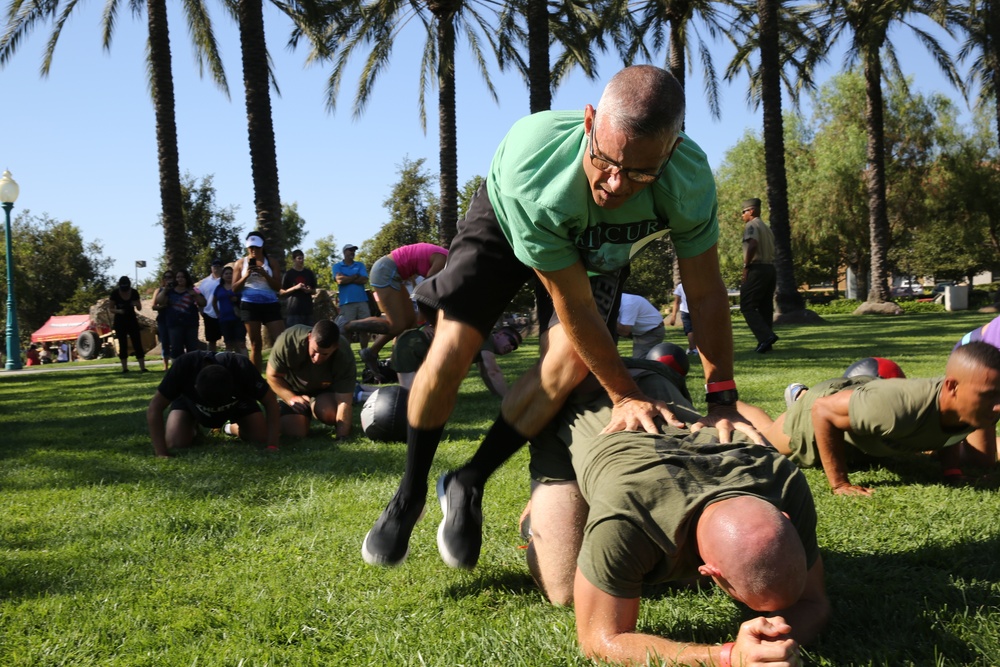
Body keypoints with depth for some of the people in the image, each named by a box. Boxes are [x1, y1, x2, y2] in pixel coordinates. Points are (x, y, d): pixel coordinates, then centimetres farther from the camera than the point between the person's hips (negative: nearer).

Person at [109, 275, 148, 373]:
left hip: (132, 320, 1)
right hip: (120, 321, -1)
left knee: (137, 343, -5)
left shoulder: (134, 293, -6)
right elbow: (111, 309, -3)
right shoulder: (114, 293, -11)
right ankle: (124, 368, 5)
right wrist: (118, 311, -24)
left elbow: (139, 308, 3)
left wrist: (137, 304, -20)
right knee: (122, 345, 0)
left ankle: (142, 367, -7)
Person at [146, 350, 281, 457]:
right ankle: (194, 427, 12)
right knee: (175, 442, -23)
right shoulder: (184, 366, -41)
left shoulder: (241, 368, -40)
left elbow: (271, 402, -29)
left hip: (237, 400, 0)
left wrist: (272, 447, -36)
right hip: (190, 400, 0)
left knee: (263, 437, -18)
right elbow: (154, 409, -34)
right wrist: (162, 455, -40)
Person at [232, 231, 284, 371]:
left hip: (270, 304, 0)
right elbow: (234, 288, 5)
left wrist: (264, 274, -14)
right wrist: (246, 276, -12)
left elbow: (278, 286, 1)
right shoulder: (241, 263, 8)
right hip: (250, 305, 0)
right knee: (256, 344, 3)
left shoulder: (270, 262, 7)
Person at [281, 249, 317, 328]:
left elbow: (314, 291, 21)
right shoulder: (288, 274, 2)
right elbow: (281, 292, 1)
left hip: (307, 309, 4)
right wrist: (295, 287, -12)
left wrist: (310, 290, -2)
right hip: (293, 310, -4)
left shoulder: (309, 273, 13)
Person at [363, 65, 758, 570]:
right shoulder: (530, 172, -45)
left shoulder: (690, 182, -37)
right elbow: (575, 306, -36)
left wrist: (722, 404, -22)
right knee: (449, 352, -16)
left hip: (597, 249, 3)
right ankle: (409, 495, 9)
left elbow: (706, 294, -23)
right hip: (506, 222, -2)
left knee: (569, 361, -21)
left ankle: (468, 485, -2)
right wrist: (625, 395, -29)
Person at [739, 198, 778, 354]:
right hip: (770, 269, 9)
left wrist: (746, 266, -19)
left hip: (757, 269, -9)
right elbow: (771, 250, 19)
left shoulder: (751, 225, -5)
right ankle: (765, 341, 7)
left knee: (747, 306, -9)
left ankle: (766, 336, -23)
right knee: (765, 307, 10)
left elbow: (753, 244, -22)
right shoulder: (767, 228, 23)